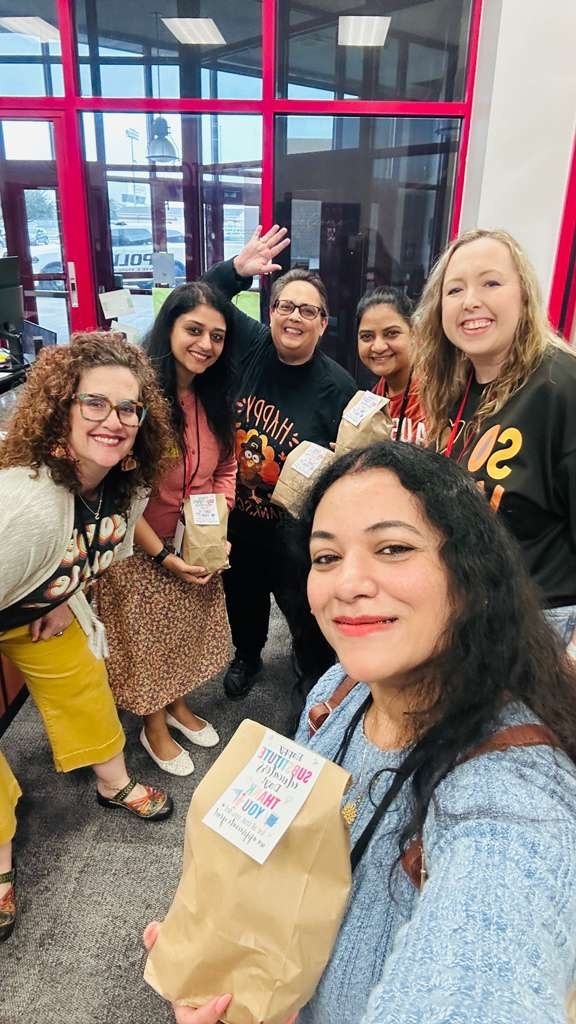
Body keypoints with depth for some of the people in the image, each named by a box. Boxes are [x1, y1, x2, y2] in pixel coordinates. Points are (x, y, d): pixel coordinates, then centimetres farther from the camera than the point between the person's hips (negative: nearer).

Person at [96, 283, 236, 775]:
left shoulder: (215, 397, 0)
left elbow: (225, 469, 5)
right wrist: (162, 554, -19)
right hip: (141, 548, -6)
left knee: (188, 630, 22)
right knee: (148, 638, 14)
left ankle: (178, 705, 49)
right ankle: (154, 727, 39)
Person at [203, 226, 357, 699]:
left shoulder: (338, 386, -17)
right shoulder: (251, 345, -9)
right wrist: (237, 268, -17)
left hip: (296, 527, -3)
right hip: (238, 513, 4)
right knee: (243, 594, 26)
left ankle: (316, 672, 45)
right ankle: (247, 655, 56)